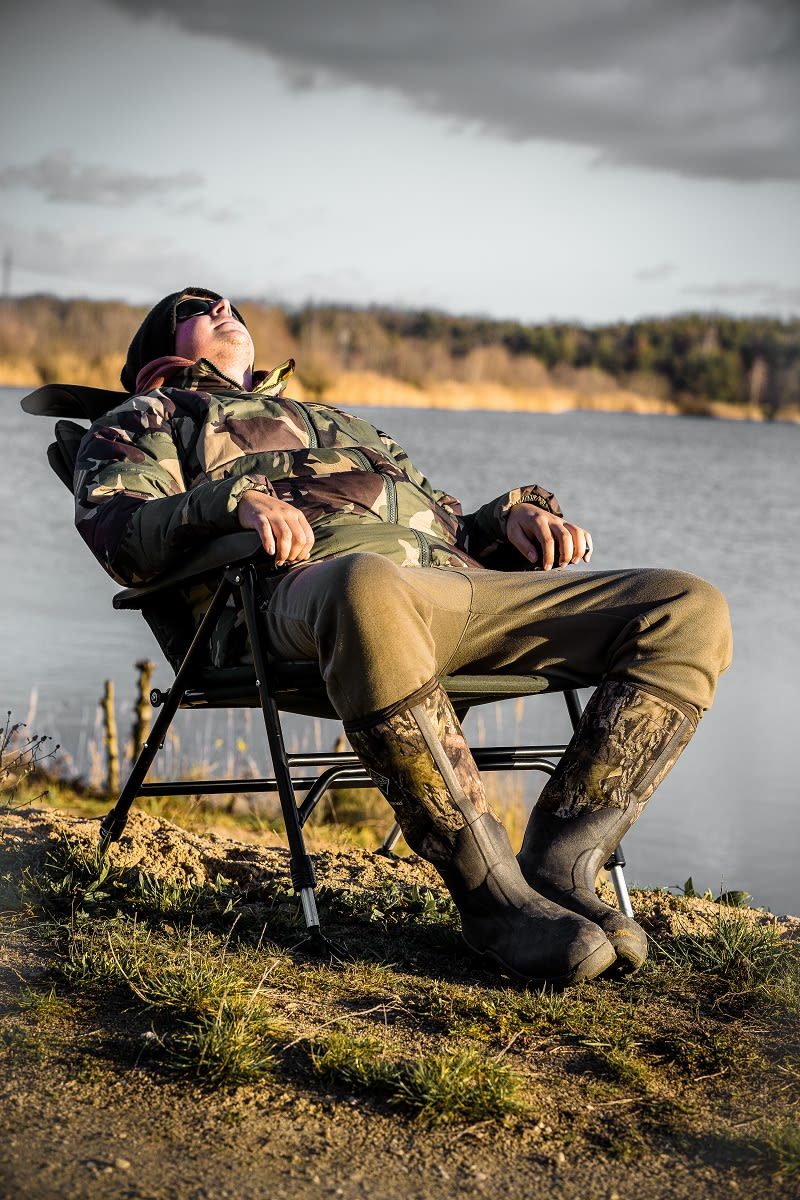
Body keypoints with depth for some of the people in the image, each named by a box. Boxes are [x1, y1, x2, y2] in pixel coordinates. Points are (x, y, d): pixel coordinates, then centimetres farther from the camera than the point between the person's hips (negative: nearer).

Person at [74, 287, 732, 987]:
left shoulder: (339, 424, 45)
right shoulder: (149, 419, 28)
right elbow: (118, 535, 6)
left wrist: (513, 514, 12)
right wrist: (237, 497, -13)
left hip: (460, 580, 6)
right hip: (321, 576, -6)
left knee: (692, 613, -12)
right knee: (369, 592, -45)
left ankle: (557, 866, -21)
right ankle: (492, 896, -33)